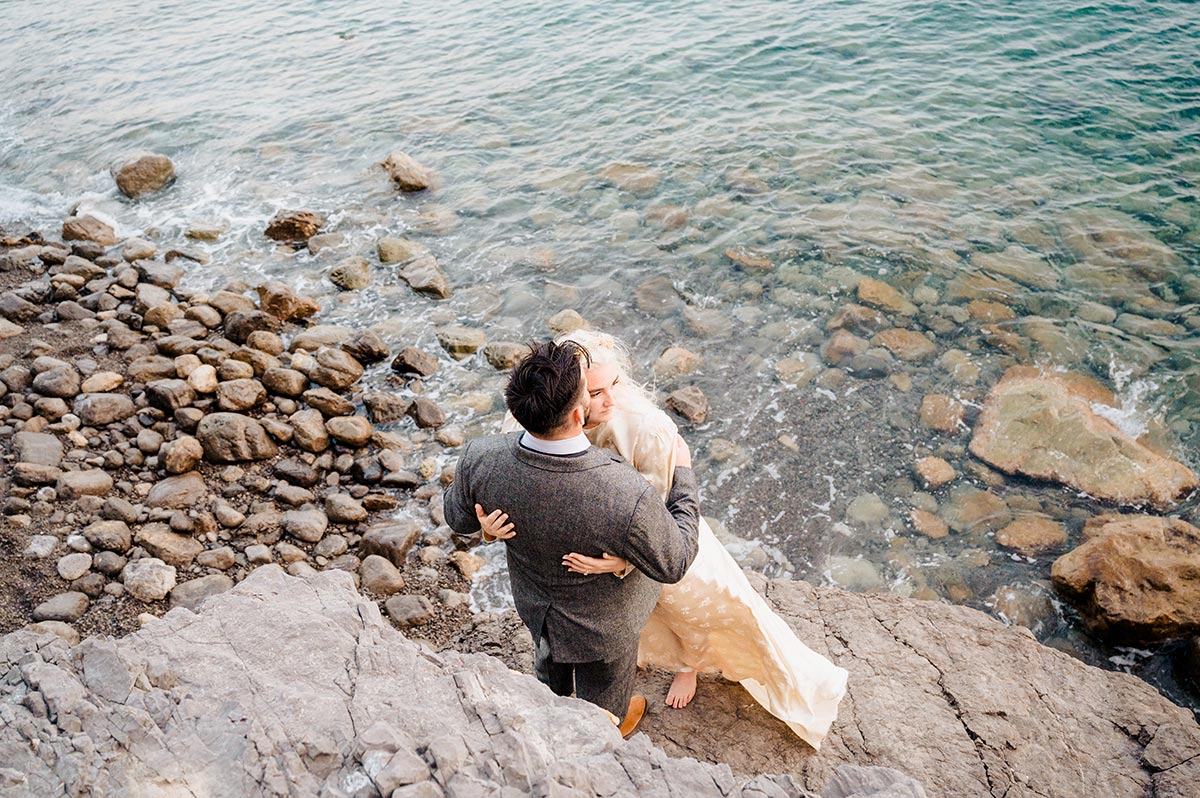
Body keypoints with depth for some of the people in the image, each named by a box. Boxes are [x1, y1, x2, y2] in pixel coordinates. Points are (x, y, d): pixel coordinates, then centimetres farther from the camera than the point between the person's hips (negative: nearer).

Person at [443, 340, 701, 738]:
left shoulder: (480, 460, -32)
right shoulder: (629, 498, -45)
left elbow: (460, 521, -9)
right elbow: (673, 563, -24)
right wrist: (683, 475, -13)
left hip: (533, 605, 4)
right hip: (603, 627, -3)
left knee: (552, 665, 38)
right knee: (603, 698, 32)